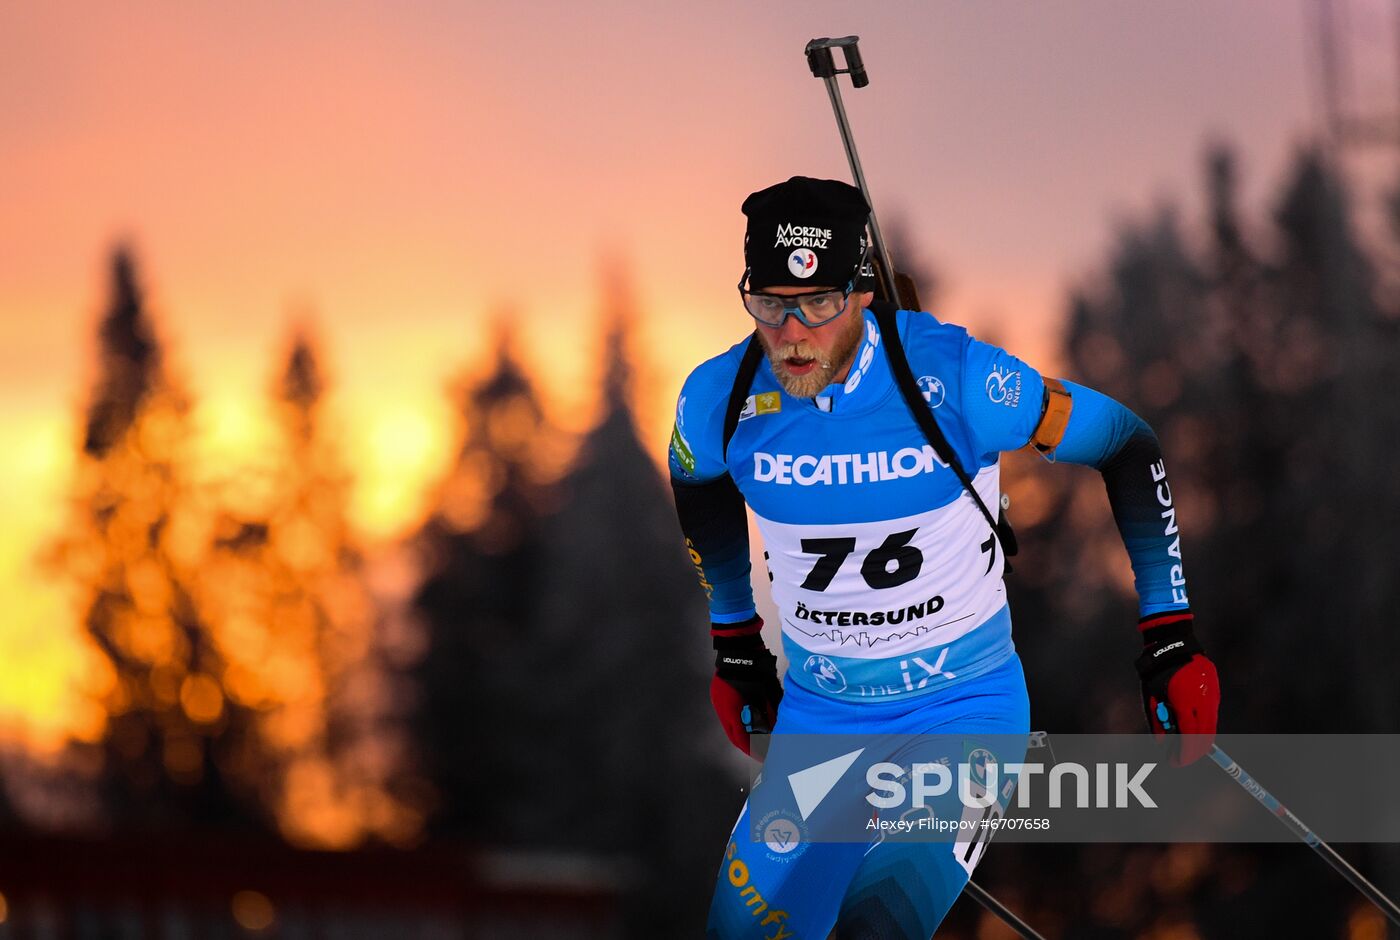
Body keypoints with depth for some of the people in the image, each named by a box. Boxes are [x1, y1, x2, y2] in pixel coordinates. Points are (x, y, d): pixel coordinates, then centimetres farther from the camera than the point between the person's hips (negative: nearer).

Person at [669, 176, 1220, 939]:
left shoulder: (954, 377, -21)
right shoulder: (721, 399, -11)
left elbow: (1127, 444, -8)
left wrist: (1170, 636, -8)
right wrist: (734, 643, 22)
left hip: (965, 710, -4)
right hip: (817, 717, 4)